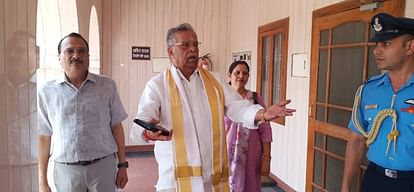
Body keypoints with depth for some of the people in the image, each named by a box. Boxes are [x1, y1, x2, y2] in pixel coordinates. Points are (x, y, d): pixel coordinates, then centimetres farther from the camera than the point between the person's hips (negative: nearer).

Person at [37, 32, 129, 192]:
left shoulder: (107, 86, 0)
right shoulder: (47, 91, 0)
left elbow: (116, 127, 3)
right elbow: (44, 137, 3)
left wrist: (122, 165, 3)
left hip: (103, 166, 0)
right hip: (65, 170, 0)